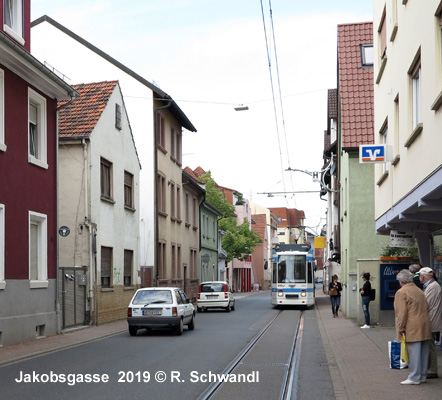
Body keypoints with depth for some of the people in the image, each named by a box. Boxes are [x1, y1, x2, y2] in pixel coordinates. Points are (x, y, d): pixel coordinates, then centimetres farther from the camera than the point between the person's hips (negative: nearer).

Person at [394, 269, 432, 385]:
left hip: (413, 328, -8)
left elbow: (401, 313, -13)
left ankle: (414, 378, -2)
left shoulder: (401, 292, -7)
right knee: (423, 352, 11)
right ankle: (422, 376, 19)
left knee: (414, 352, -4)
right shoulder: (419, 291, 18)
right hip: (425, 326, 8)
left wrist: (400, 329, -8)